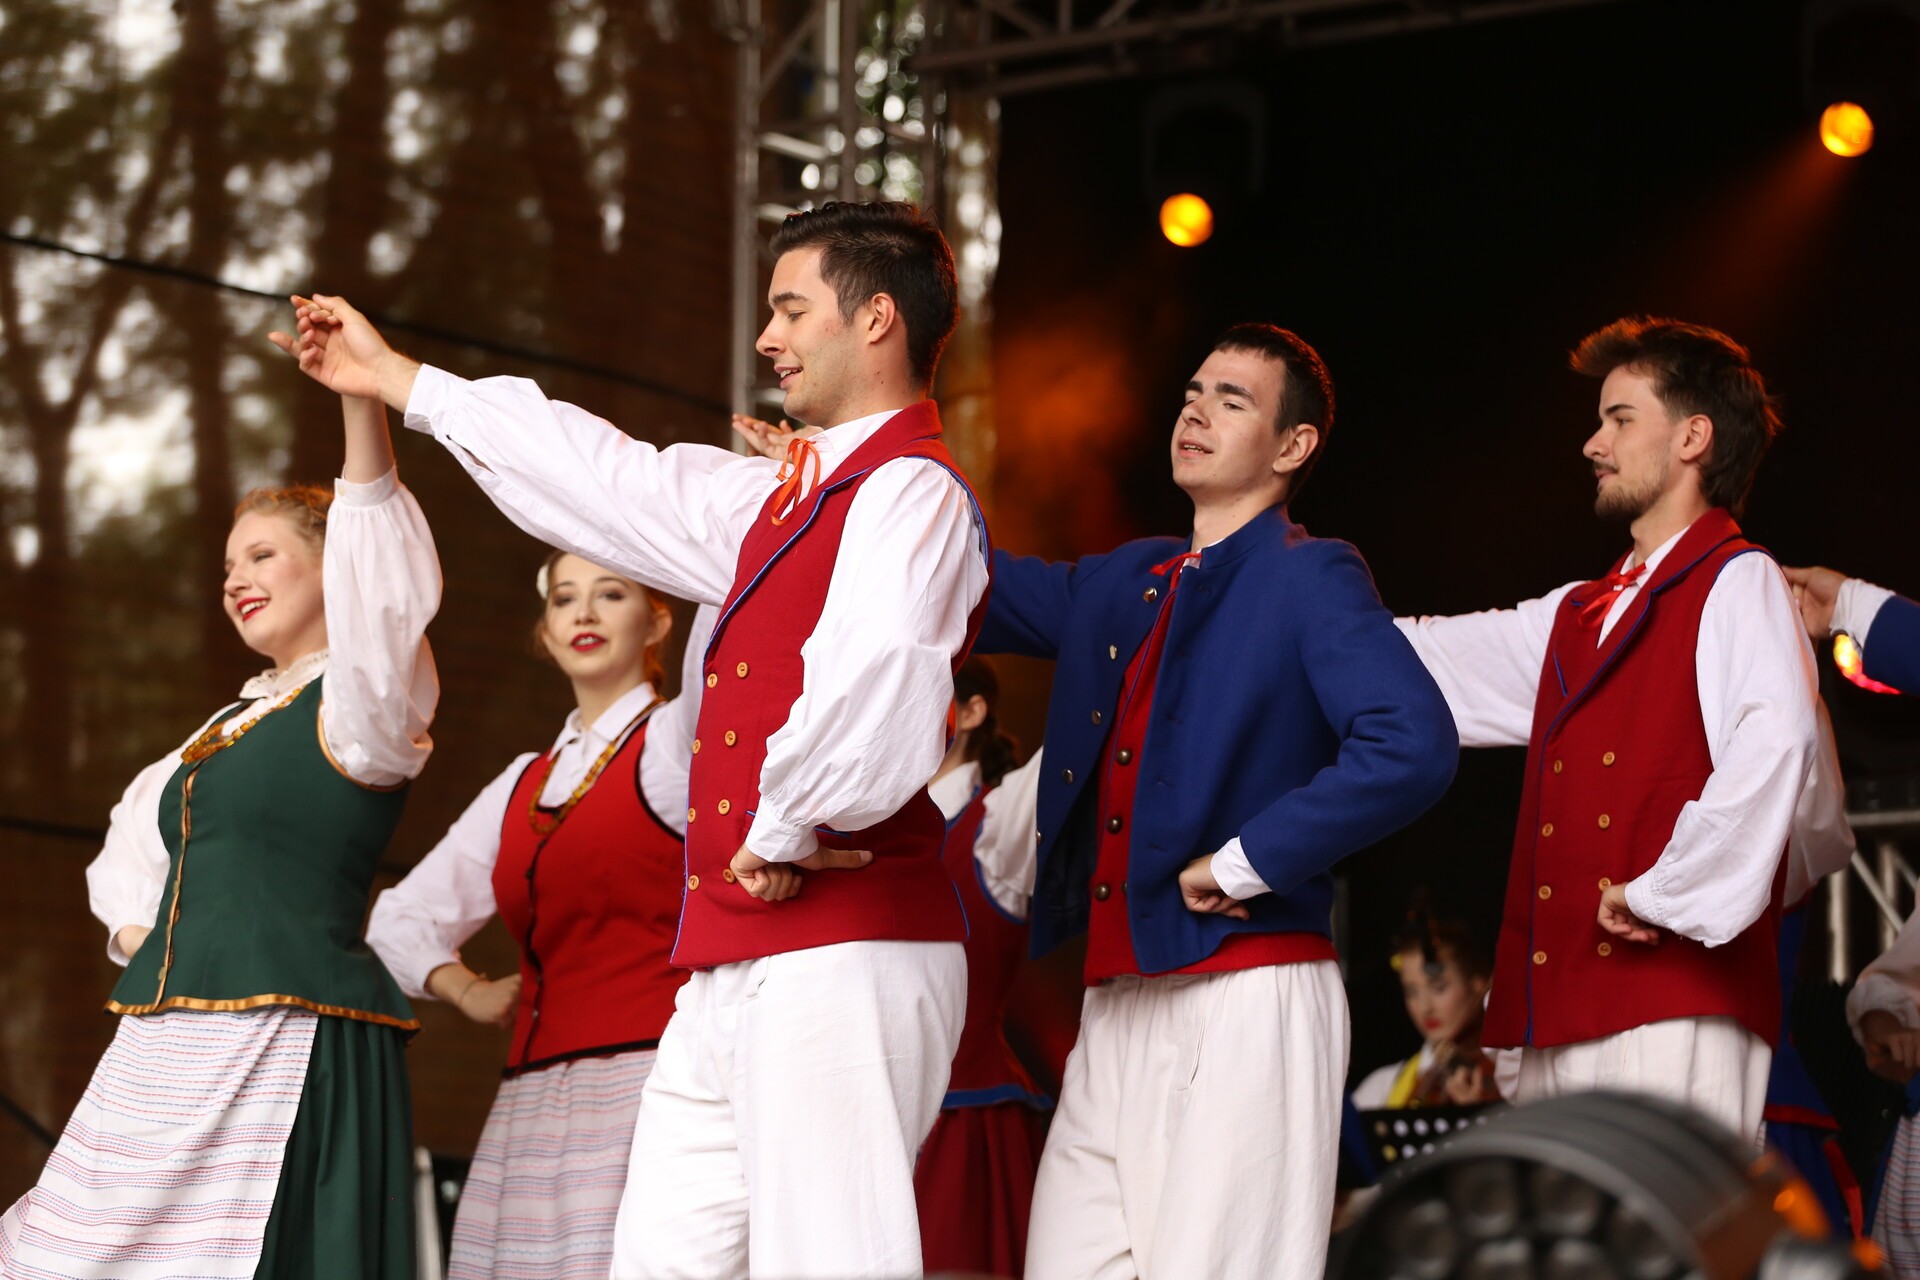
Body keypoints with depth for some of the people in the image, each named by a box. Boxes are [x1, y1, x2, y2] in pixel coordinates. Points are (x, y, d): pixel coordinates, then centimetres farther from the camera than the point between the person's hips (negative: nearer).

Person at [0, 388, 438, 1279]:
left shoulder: (357, 706, -4)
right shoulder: (238, 720, 21)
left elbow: (383, 582, -25)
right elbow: (137, 832, 37)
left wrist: (362, 399, -36)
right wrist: (136, 932, 17)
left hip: (286, 1042, -9)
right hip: (170, 1049, 9)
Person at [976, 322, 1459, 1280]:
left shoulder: (1309, 579, -6)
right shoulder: (1123, 584, 18)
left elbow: (1412, 747, -20)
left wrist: (1242, 863, -17)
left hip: (1245, 994, -7)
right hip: (1116, 1001, 7)